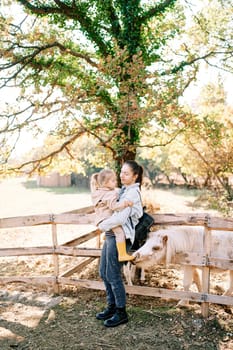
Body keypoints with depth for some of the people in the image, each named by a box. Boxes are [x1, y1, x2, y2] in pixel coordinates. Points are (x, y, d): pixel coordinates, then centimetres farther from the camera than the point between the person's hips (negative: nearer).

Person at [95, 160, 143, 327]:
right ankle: (112, 307, 31)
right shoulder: (124, 190, 13)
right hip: (111, 235, 10)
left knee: (113, 275, -1)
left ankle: (121, 313, 15)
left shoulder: (133, 193, -16)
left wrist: (103, 226, -11)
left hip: (119, 237, -10)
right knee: (104, 273, 16)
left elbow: (120, 217, -25)